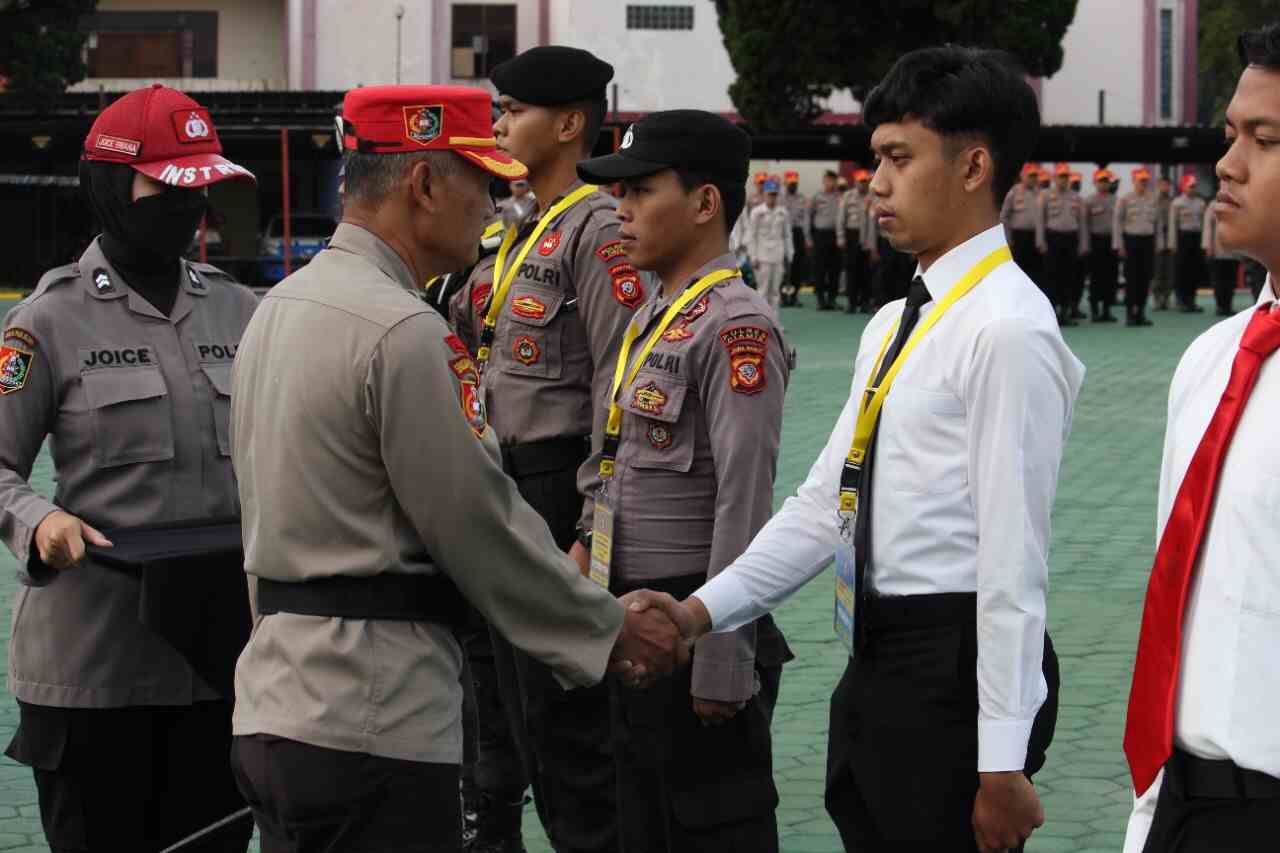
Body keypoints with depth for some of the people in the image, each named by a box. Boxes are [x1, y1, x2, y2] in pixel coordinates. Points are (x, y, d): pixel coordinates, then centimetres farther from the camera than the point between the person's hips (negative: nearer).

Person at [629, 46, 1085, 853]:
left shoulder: (1009, 331, -15)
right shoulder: (895, 325, 14)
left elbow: (1015, 557, -18)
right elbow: (826, 503, 16)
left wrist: (1004, 763, -18)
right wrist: (703, 611, 6)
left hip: (953, 665, -9)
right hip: (876, 665, 9)